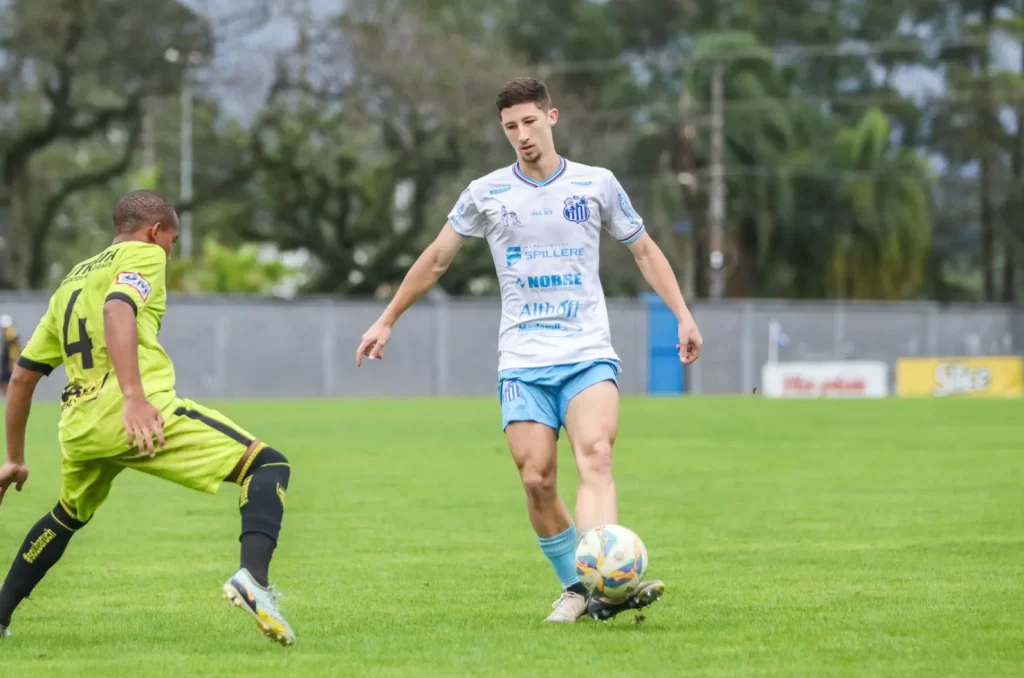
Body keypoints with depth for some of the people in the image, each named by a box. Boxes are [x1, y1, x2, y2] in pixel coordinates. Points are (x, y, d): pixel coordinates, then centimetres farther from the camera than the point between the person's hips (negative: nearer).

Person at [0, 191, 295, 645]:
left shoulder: (71, 282, 30)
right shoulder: (144, 255, 8)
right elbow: (117, 309, -16)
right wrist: (134, 396, -28)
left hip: (79, 428, 7)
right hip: (140, 414, -7)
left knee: (69, 517, 36)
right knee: (269, 467, -5)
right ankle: (253, 576, -31)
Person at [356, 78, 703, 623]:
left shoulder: (597, 185, 6)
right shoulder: (486, 194, 7)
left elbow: (644, 250, 17)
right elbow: (436, 259, 17)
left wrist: (683, 316, 7)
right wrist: (387, 321, 18)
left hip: (589, 354, -1)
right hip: (523, 361, 1)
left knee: (595, 458, -24)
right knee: (537, 480, -10)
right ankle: (575, 589, 7)